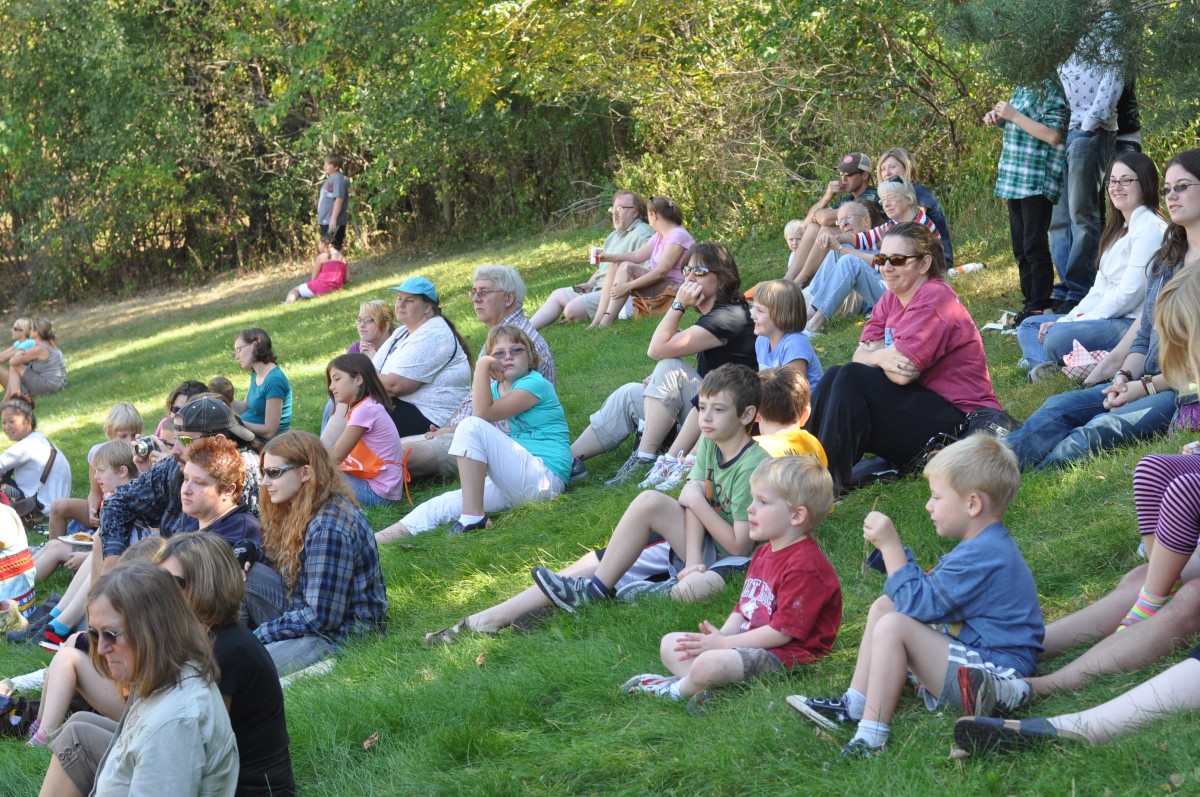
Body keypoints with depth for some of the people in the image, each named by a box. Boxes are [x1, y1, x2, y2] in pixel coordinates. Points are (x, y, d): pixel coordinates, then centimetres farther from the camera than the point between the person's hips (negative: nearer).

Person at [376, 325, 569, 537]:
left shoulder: (536, 384, -8)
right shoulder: (495, 387, 18)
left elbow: (483, 414, -19)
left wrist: (482, 366, -16)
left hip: (545, 478, -8)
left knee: (472, 426, -23)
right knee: (444, 504, -6)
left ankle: (473, 517, -23)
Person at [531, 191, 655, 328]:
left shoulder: (642, 235, -14)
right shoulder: (615, 235, 21)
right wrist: (590, 284, 12)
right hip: (597, 288, 11)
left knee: (572, 309, -25)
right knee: (557, 295, 11)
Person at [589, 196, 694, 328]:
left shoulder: (678, 236, -16)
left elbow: (661, 271, -23)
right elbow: (637, 255, 10)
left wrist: (628, 286, -26)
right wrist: (610, 257, -2)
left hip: (673, 289, -10)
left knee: (626, 267, -24)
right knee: (614, 269, 1)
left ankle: (606, 322, -29)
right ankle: (597, 321, -13)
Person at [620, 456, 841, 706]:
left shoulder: (805, 567, -19)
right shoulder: (763, 554, 15)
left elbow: (782, 631, -22)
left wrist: (723, 642, -17)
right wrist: (722, 634, -4)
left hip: (784, 655, -11)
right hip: (749, 641, 11)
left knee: (709, 664, -35)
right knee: (670, 643, 10)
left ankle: (678, 690, -4)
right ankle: (697, 684, -18)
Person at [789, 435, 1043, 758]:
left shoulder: (983, 555, -22)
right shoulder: (984, 546, 14)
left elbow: (918, 603, -23)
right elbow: (929, 591, 23)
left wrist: (890, 545, -17)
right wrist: (892, 548, 13)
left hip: (993, 675, -12)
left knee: (894, 626, -26)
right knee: (884, 606, 11)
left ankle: (871, 737, -26)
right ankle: (854, 705, 6)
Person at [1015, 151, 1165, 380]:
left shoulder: (1150, 228, -10)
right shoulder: (1117, 230, 21)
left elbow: (1129, 294, -17)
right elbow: (1099, 289, 17)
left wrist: (1071, 323, -13)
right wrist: (1066, 320, 1)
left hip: (1133, 324, -11)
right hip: (1109, 318, 11)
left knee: (1057, 338, -33)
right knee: (1029, 326, 8)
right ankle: (1045, 366, -21)